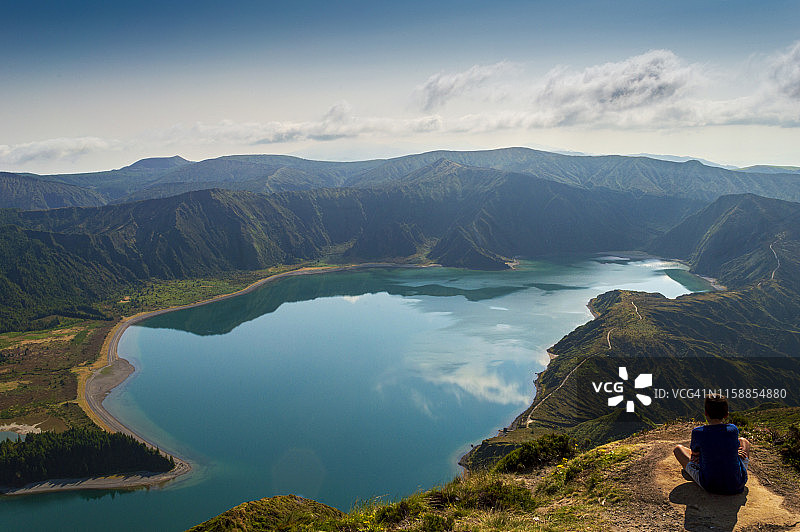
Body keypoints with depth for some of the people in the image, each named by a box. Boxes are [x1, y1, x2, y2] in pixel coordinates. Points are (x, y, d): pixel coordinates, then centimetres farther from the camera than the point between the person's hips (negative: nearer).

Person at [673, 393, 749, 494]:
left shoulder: (698, 432, -15)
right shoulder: (733, 430, -12)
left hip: (709, 486, -2)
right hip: (737, 485, 2)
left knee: (678, 448, 17)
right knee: (743, 441, 27)